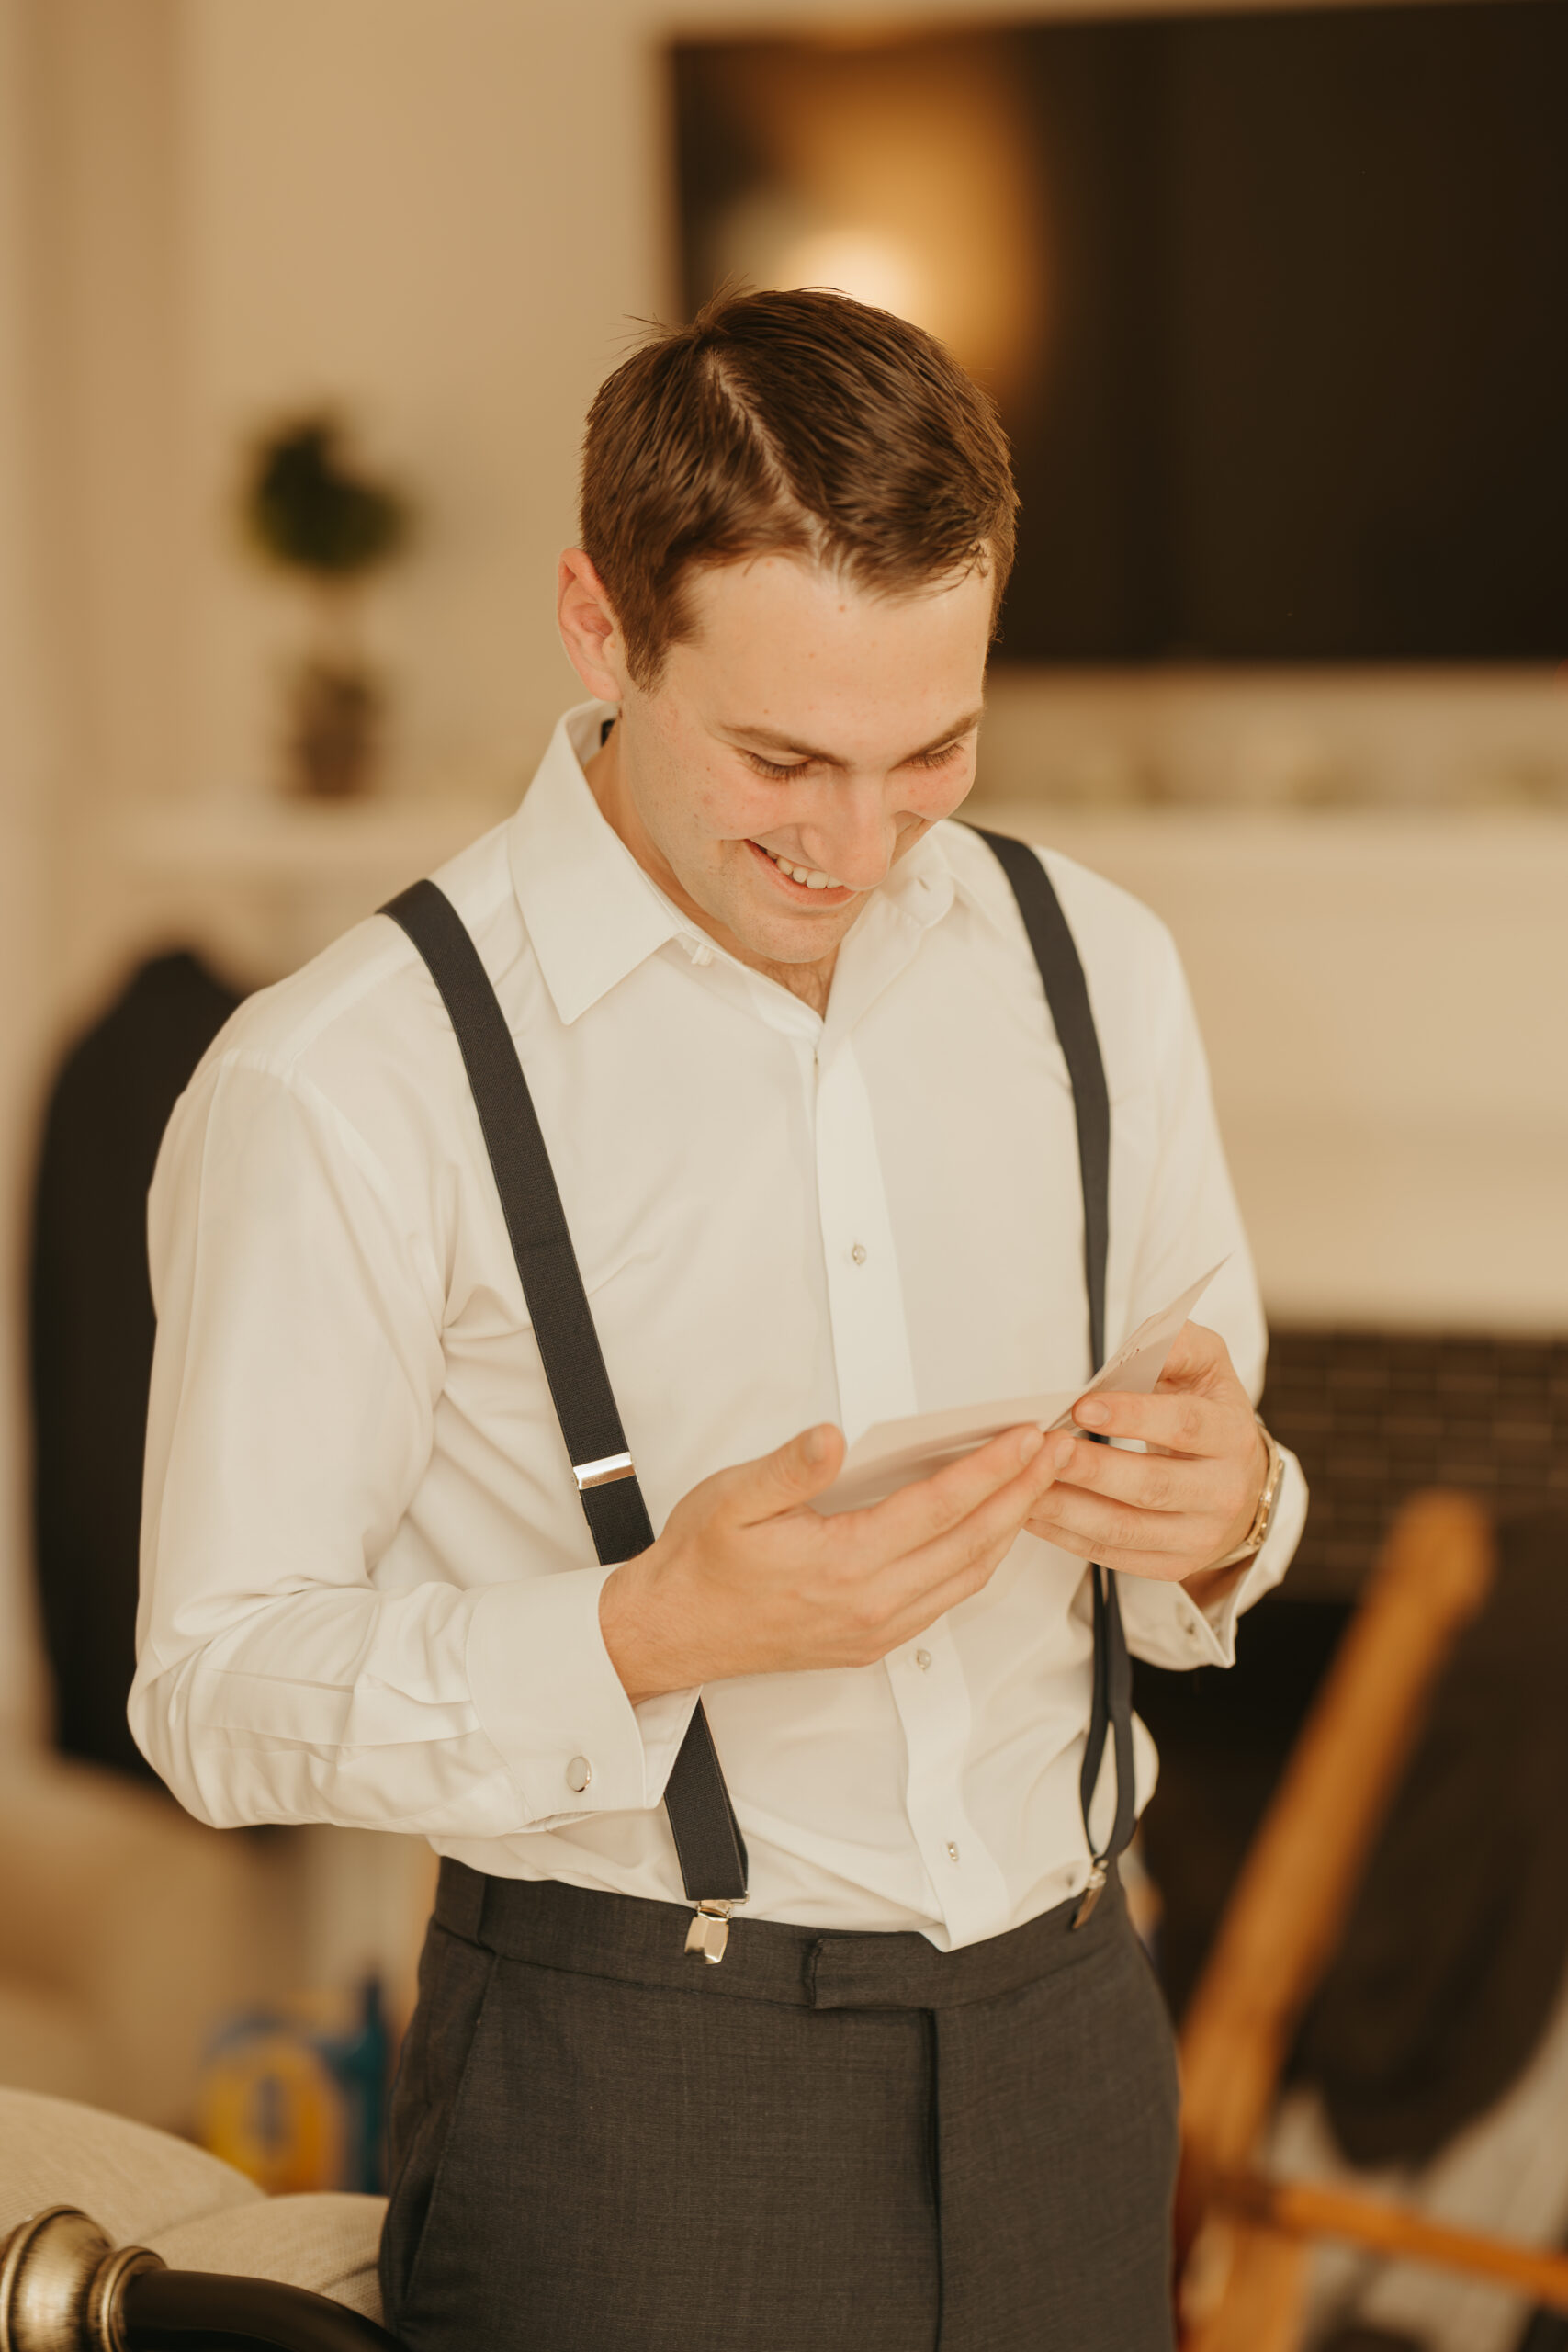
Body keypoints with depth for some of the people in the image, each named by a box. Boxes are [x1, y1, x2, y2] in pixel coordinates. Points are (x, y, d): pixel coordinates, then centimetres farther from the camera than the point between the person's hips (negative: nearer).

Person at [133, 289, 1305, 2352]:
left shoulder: (1094, 967, 5)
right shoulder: (345, 1084, -12)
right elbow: (223, 1694, -11)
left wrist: (1221, 1515, -9)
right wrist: (654, 1635, -25)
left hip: (1066, 2033, 5)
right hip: (630, 2086, -4)